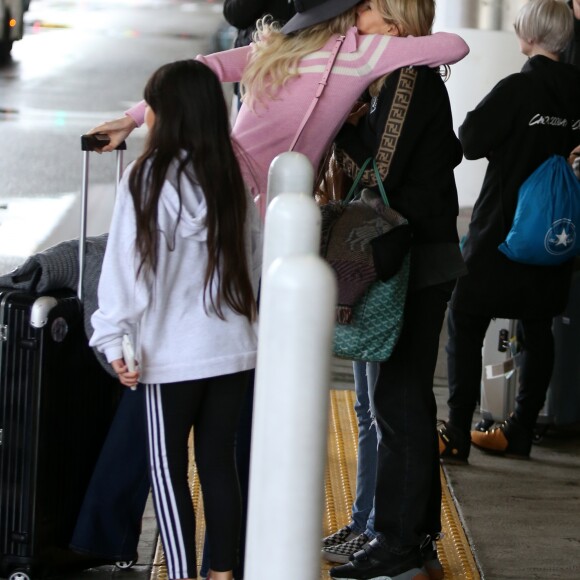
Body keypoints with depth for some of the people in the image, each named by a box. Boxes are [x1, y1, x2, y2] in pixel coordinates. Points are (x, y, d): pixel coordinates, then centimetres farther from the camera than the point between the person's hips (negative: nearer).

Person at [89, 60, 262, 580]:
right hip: (234, 348, 5)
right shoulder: (230, 177, 5)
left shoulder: (148, 178, -12)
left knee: (169, 470, 3)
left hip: (174, 354, -5)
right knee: (219, 463, 13)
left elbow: (128, 263, -13)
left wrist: (116, 339, -11)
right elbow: (253, 257, 13)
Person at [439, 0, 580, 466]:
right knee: (537, 329, 13)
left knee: (465, 323, 0)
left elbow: (471, 141, -13)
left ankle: (457, 436, -3)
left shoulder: (517, 90, -17)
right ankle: (521, 431, 18)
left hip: (502, 227, -6)